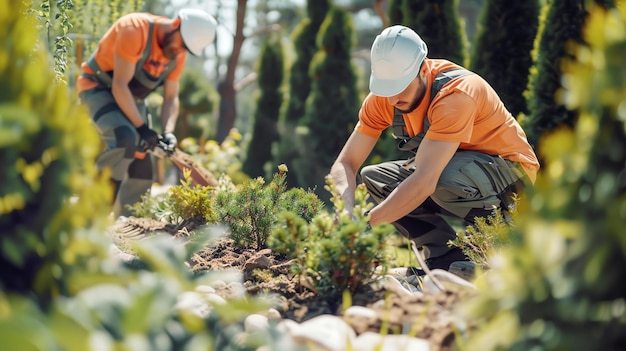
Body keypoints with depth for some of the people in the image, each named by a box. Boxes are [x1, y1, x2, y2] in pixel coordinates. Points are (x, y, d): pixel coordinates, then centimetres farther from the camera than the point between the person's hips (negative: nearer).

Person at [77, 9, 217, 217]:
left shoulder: (178, 54, -6)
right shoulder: (135, 29, -29)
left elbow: (171, 97, -1)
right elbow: (120, 85, -29)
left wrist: (168, 132, -19)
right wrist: (142, 127, -29)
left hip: (131, 98, 8)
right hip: (98, 88, -7)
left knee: (141, 167, 1)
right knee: (125, 138, -31)